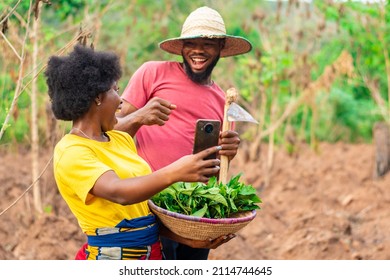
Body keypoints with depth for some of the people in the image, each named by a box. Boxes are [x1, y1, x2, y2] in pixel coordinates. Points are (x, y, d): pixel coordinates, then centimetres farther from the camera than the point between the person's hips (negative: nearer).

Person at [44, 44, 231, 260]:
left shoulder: (122, 139, 10)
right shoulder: (71, 153, -15)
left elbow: (148, 198, 9)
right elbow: (119, 192, -30)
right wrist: (173, 173, -41)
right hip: (111, 253, -7)